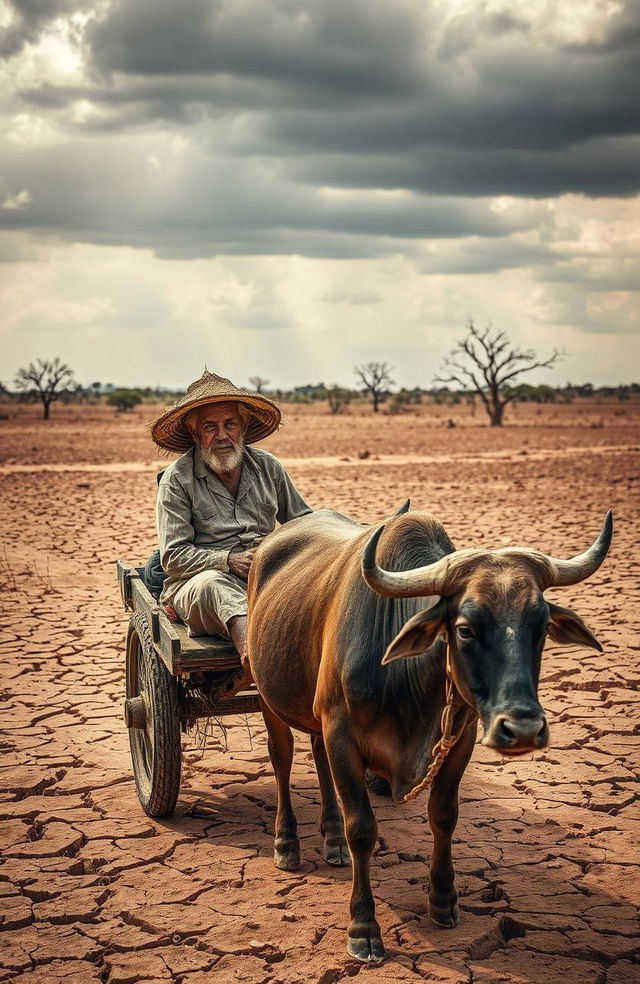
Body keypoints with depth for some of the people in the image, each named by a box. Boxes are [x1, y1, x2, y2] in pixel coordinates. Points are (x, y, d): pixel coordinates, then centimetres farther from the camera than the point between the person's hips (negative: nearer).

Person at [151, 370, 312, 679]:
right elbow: (173, 556, -3)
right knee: (213, 584, -40)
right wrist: (229, 560, -17)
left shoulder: (267, 467, 15)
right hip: (200, 581, -4)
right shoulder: (177, 479, 3)